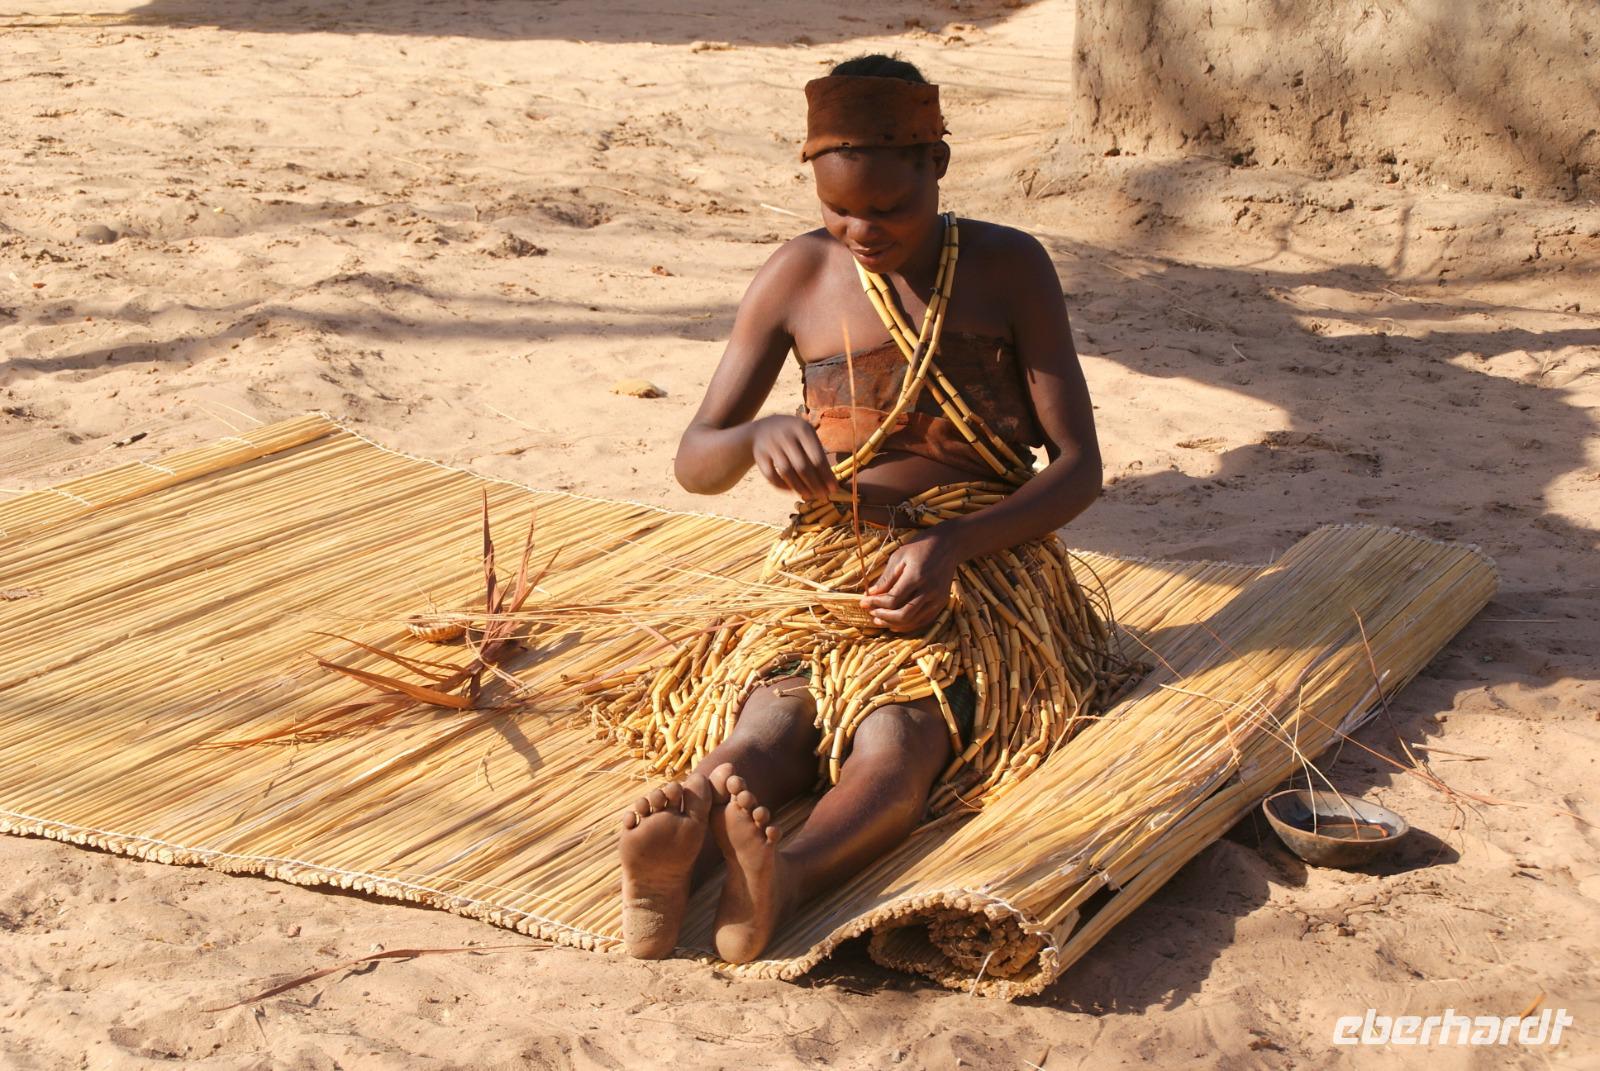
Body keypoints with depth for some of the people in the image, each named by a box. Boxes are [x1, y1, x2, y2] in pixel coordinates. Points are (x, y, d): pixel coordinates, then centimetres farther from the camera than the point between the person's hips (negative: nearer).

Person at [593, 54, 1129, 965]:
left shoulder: (1009, 268, 0)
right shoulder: (800, 279, 5)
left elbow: (1080, 466, -4)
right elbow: (694, 462, 7)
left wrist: (950, 546, -21)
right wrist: (756, 437, -19)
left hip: (983, 565, -1)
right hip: (835, 570, 2)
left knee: (894, 734, -35)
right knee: (767, 720, -33)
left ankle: (786, 880, -64)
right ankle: (676, 860, -63)